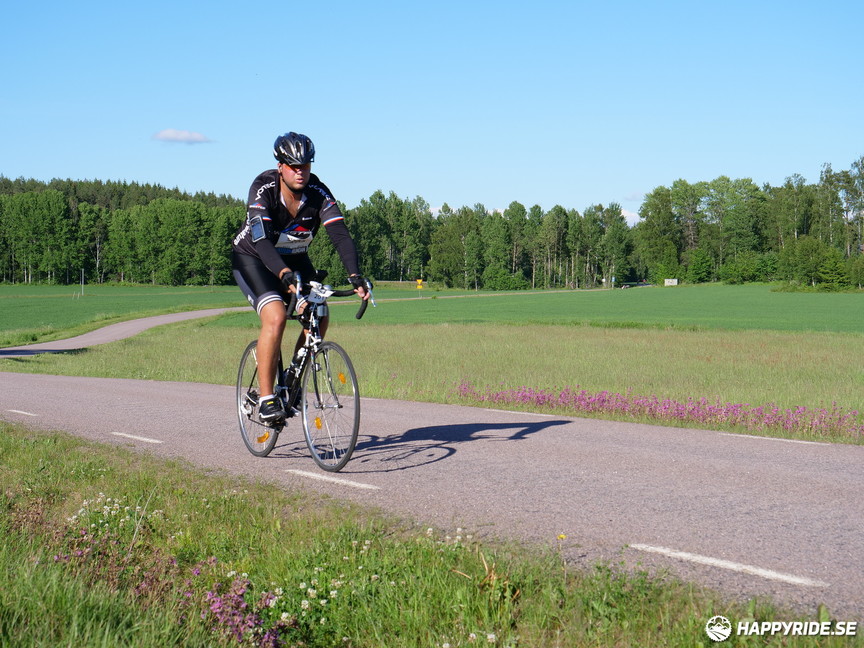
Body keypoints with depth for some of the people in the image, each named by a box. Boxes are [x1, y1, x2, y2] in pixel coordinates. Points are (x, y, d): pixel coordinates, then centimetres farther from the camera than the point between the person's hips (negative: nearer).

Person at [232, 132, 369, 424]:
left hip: (295, 259, 4)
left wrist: (355, 277, -43)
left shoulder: (318, 193, -19)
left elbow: (341, 235, -27)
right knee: (276, 317, -27)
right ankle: (266, 399, -19)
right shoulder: (263, 189, -27)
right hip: (253, 258, -4)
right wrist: (285, 275, -55)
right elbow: (261, 239, -40)